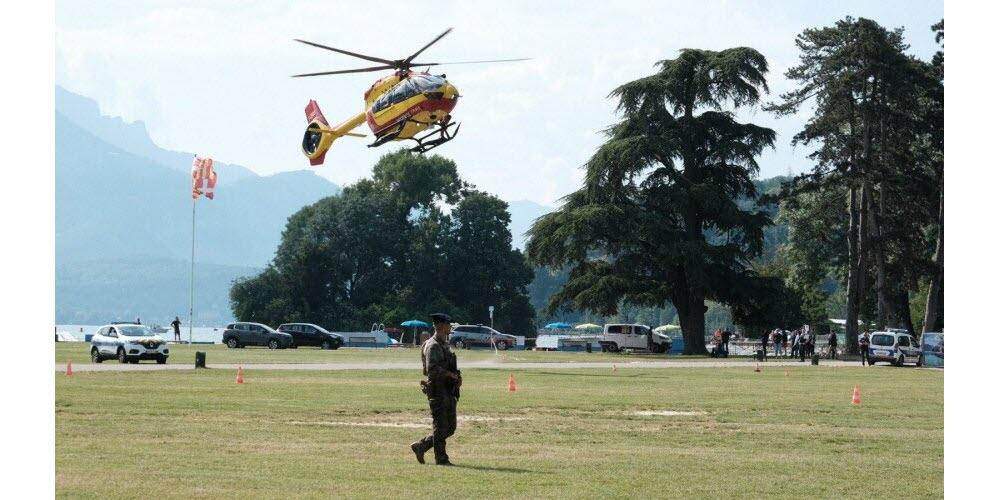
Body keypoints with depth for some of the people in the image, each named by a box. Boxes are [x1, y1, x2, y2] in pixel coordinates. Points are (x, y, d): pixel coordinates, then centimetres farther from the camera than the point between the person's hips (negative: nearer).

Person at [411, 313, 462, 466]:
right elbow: (432, 369, -24)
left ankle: (420, 447, 19)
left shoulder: (444, 345, 18)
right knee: (441, 427, -4)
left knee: (450, 427, 11)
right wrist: (451, 374, -17)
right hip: (437, 391, -9)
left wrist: (457, 376, 7)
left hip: (448, 391, 9)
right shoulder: (433, 346, -13)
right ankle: (441, 458, 4)